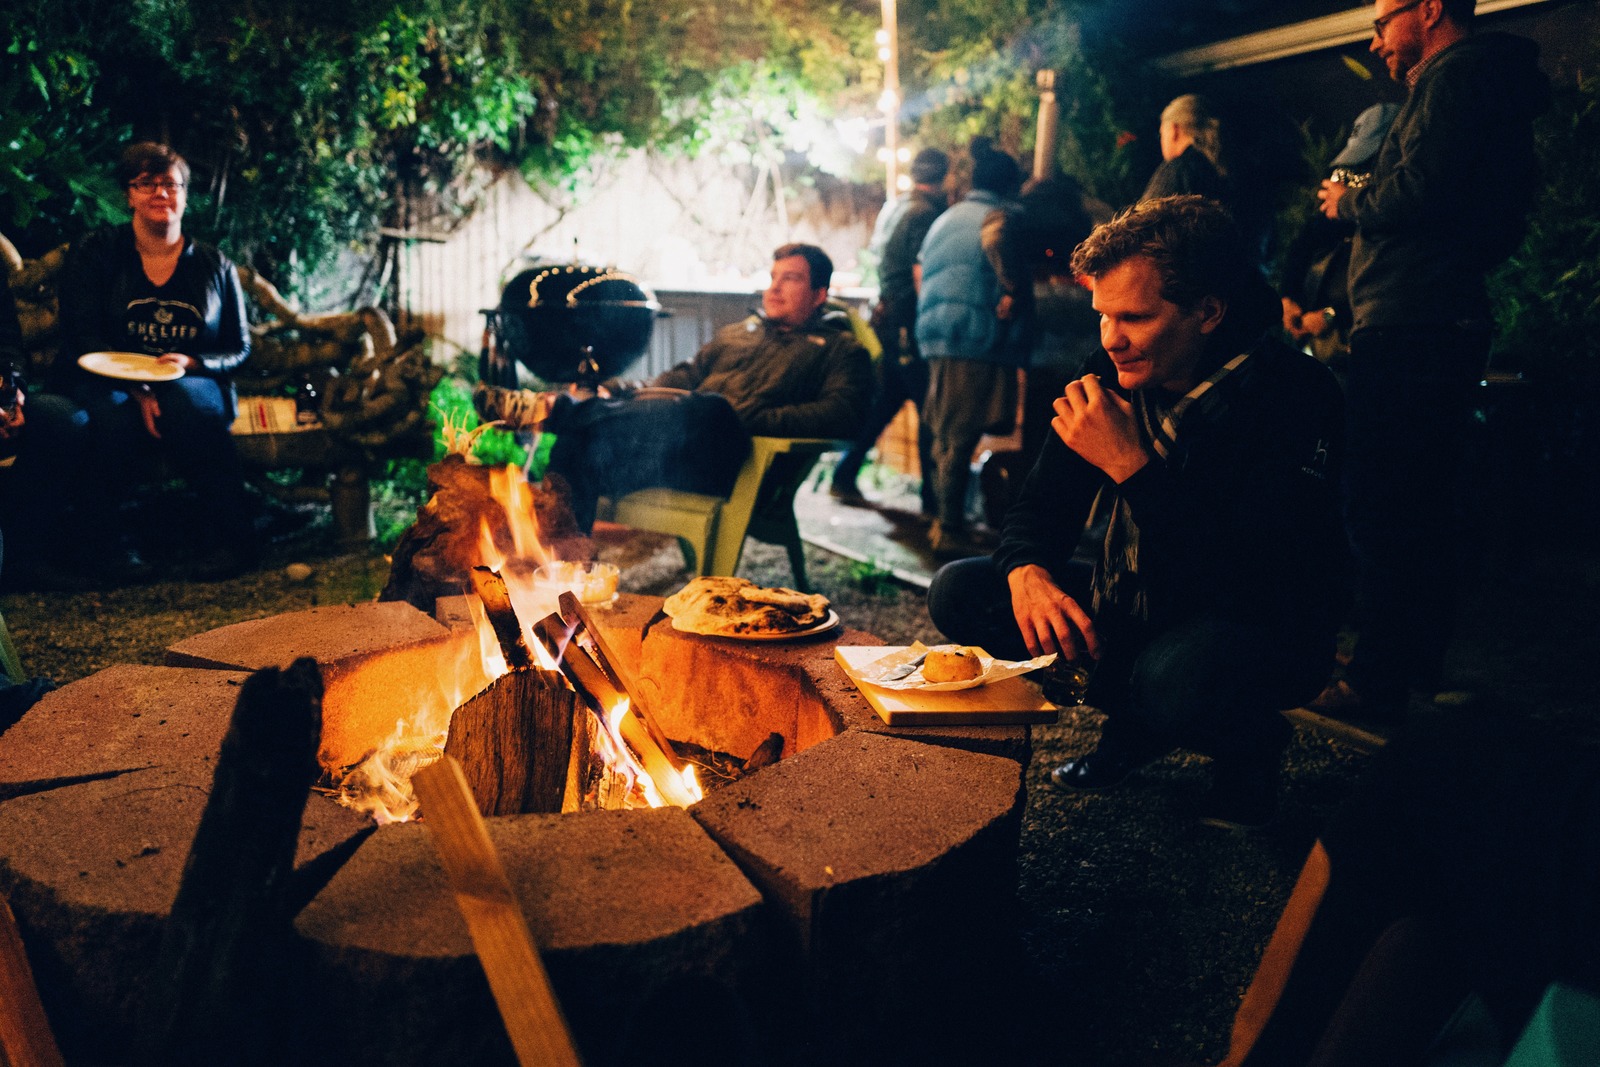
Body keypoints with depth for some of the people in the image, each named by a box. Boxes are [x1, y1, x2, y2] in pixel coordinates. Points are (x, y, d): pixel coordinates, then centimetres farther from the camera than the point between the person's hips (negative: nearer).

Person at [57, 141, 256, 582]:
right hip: (110, 383, 0)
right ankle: (106, 532, -13)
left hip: (194, 384, 1)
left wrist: (191, 363, -12)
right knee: (114, 418, -37)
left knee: (182, 402, -37)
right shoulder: (93, 254, 7)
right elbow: (79, 338, -3)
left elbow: (239, 349, 12)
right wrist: (136, 388, -21)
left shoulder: (215, 266, 12)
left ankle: (226, 531, -25)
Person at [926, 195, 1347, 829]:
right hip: (1137, 605, 6)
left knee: (1175, 675, -40)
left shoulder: (1298, 397, -24)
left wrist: (1132, 467, -33)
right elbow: (1040, 507, 1)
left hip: (1266, 629, -6)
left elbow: (1257, 583, -31)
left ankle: (1251, 748, -1)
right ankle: (1136, 727, 6)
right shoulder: (1115, 379, -5)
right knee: (959, 592, -8)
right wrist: (1029, 574, -24)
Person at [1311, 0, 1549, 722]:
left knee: (1380, 509, -9)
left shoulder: (1456, 76, -8)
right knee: (1424, 506, 16)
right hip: (1447, 328, 11)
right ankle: (1419, 661, 25)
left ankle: (1378, 681, -5)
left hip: (1409, 330, -11)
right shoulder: (1490, 86, 23)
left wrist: (1349, 203, -4)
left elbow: (1421, 189, -23)